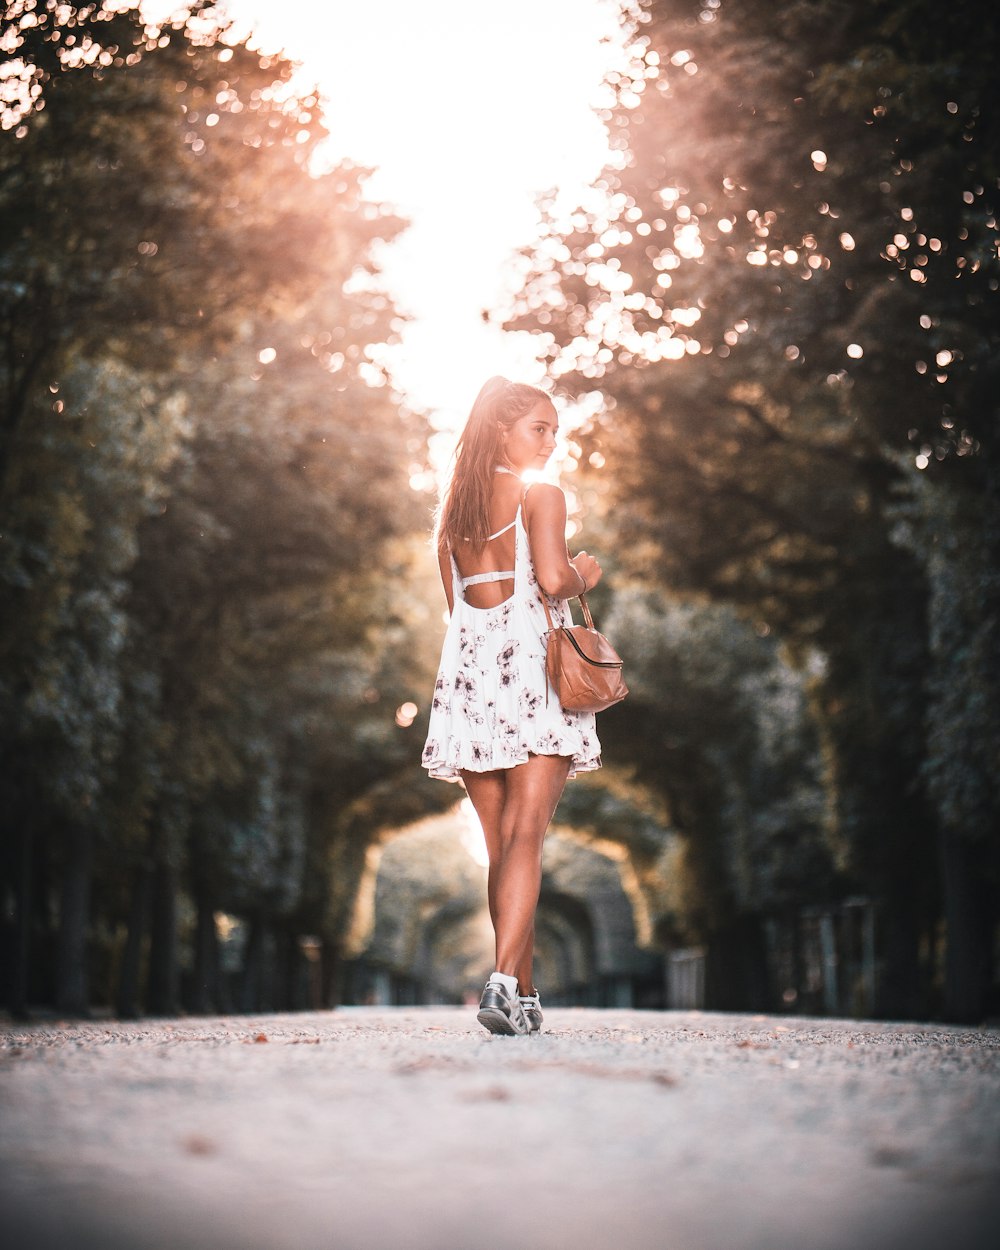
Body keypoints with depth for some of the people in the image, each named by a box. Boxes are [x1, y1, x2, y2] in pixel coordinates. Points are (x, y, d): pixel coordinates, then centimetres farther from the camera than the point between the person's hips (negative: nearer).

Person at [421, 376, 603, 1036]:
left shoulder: (453, 505, 18)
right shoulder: (541, 496, -1)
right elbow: (553, 579, -14)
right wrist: (585, 575, 6)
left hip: (469, 666, 6)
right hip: (533, 665, -6)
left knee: (500, 841, 8)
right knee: (528, 833, -11)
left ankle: (526, 994, 10)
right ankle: (505, 983, -24)